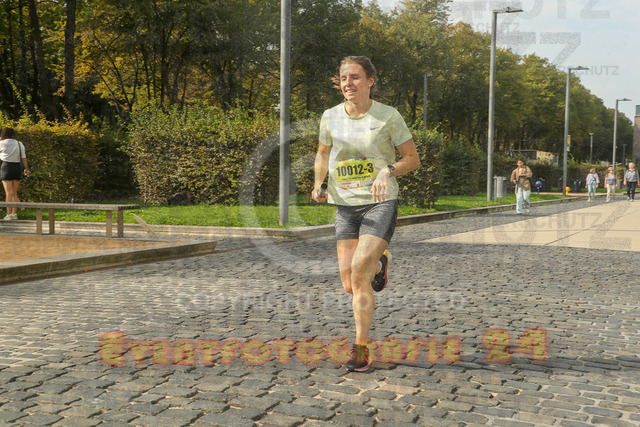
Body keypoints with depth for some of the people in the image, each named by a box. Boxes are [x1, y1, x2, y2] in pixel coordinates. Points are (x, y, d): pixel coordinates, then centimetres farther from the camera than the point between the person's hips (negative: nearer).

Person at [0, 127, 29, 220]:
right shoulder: (20, 144, 8)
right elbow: (24, 158, 6)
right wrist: (26, 168, 13)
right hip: (18, 167, 5)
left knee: (9, 192, -7)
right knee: (14, 193, 12)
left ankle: (9, 214, -12)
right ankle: (14, 213, 14)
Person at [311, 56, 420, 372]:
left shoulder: (388, 117, -6)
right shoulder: (330, 117, 3)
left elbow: (412, 159, 1)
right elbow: (323, 154, 18)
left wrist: (387, 171, -19)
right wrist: (318, 183, -1)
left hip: (380, 203, -4)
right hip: (345, 205, 4)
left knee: (359, 274, -18)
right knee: (350, 286, 2)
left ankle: (361, 349, -4)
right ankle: (378, 262, 38)